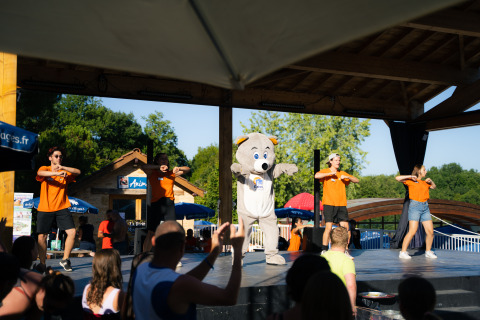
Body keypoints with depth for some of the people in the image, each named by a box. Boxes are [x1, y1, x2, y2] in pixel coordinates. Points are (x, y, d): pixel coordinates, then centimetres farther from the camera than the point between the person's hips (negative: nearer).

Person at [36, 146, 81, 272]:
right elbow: (40, 173, -20)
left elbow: (78, 172, -6)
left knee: (72, 232, -10)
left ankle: (65, 260, 6)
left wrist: (62, 168, -19)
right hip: (45, 209, -2)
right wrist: (57, 173, -33)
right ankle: (42, 264, 15)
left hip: (62, 208, 2)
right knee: (42, 236, -1)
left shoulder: (64, 172, 11)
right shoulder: (45, 169, 5)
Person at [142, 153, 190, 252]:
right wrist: (159, 167, -11)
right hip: (155, 203, -3)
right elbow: (143, 167, -9)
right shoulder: (152, 173, 10)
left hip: (169, 204, 3)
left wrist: (178, 168, 1)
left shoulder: (171, 173, 19)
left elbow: (187, 169, 20)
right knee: (151, 233, -5)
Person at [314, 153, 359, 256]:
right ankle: (324, 251, -3)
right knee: (328, 227, -11)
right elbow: (316, 176, -18)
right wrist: (330, 173, -16)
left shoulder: (342, 173, 17)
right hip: (329, 204, -4)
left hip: (341, 205, 4)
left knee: (345, 228, -2)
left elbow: (356, 180, 14)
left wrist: (347, 177, -3)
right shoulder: (326, 171, 3)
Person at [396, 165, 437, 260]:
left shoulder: (424, 183, 19)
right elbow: (397, 178, -8)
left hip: (425, 208, 6)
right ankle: (403, 252, -8)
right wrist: (410, 177, -9)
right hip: (415, 207, -6)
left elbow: (434, 187, 36)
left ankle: (428, 252, 18)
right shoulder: (411, 181, 2)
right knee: (412, 231, -14)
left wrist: (430, 181, 17)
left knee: (430, 231, 2)